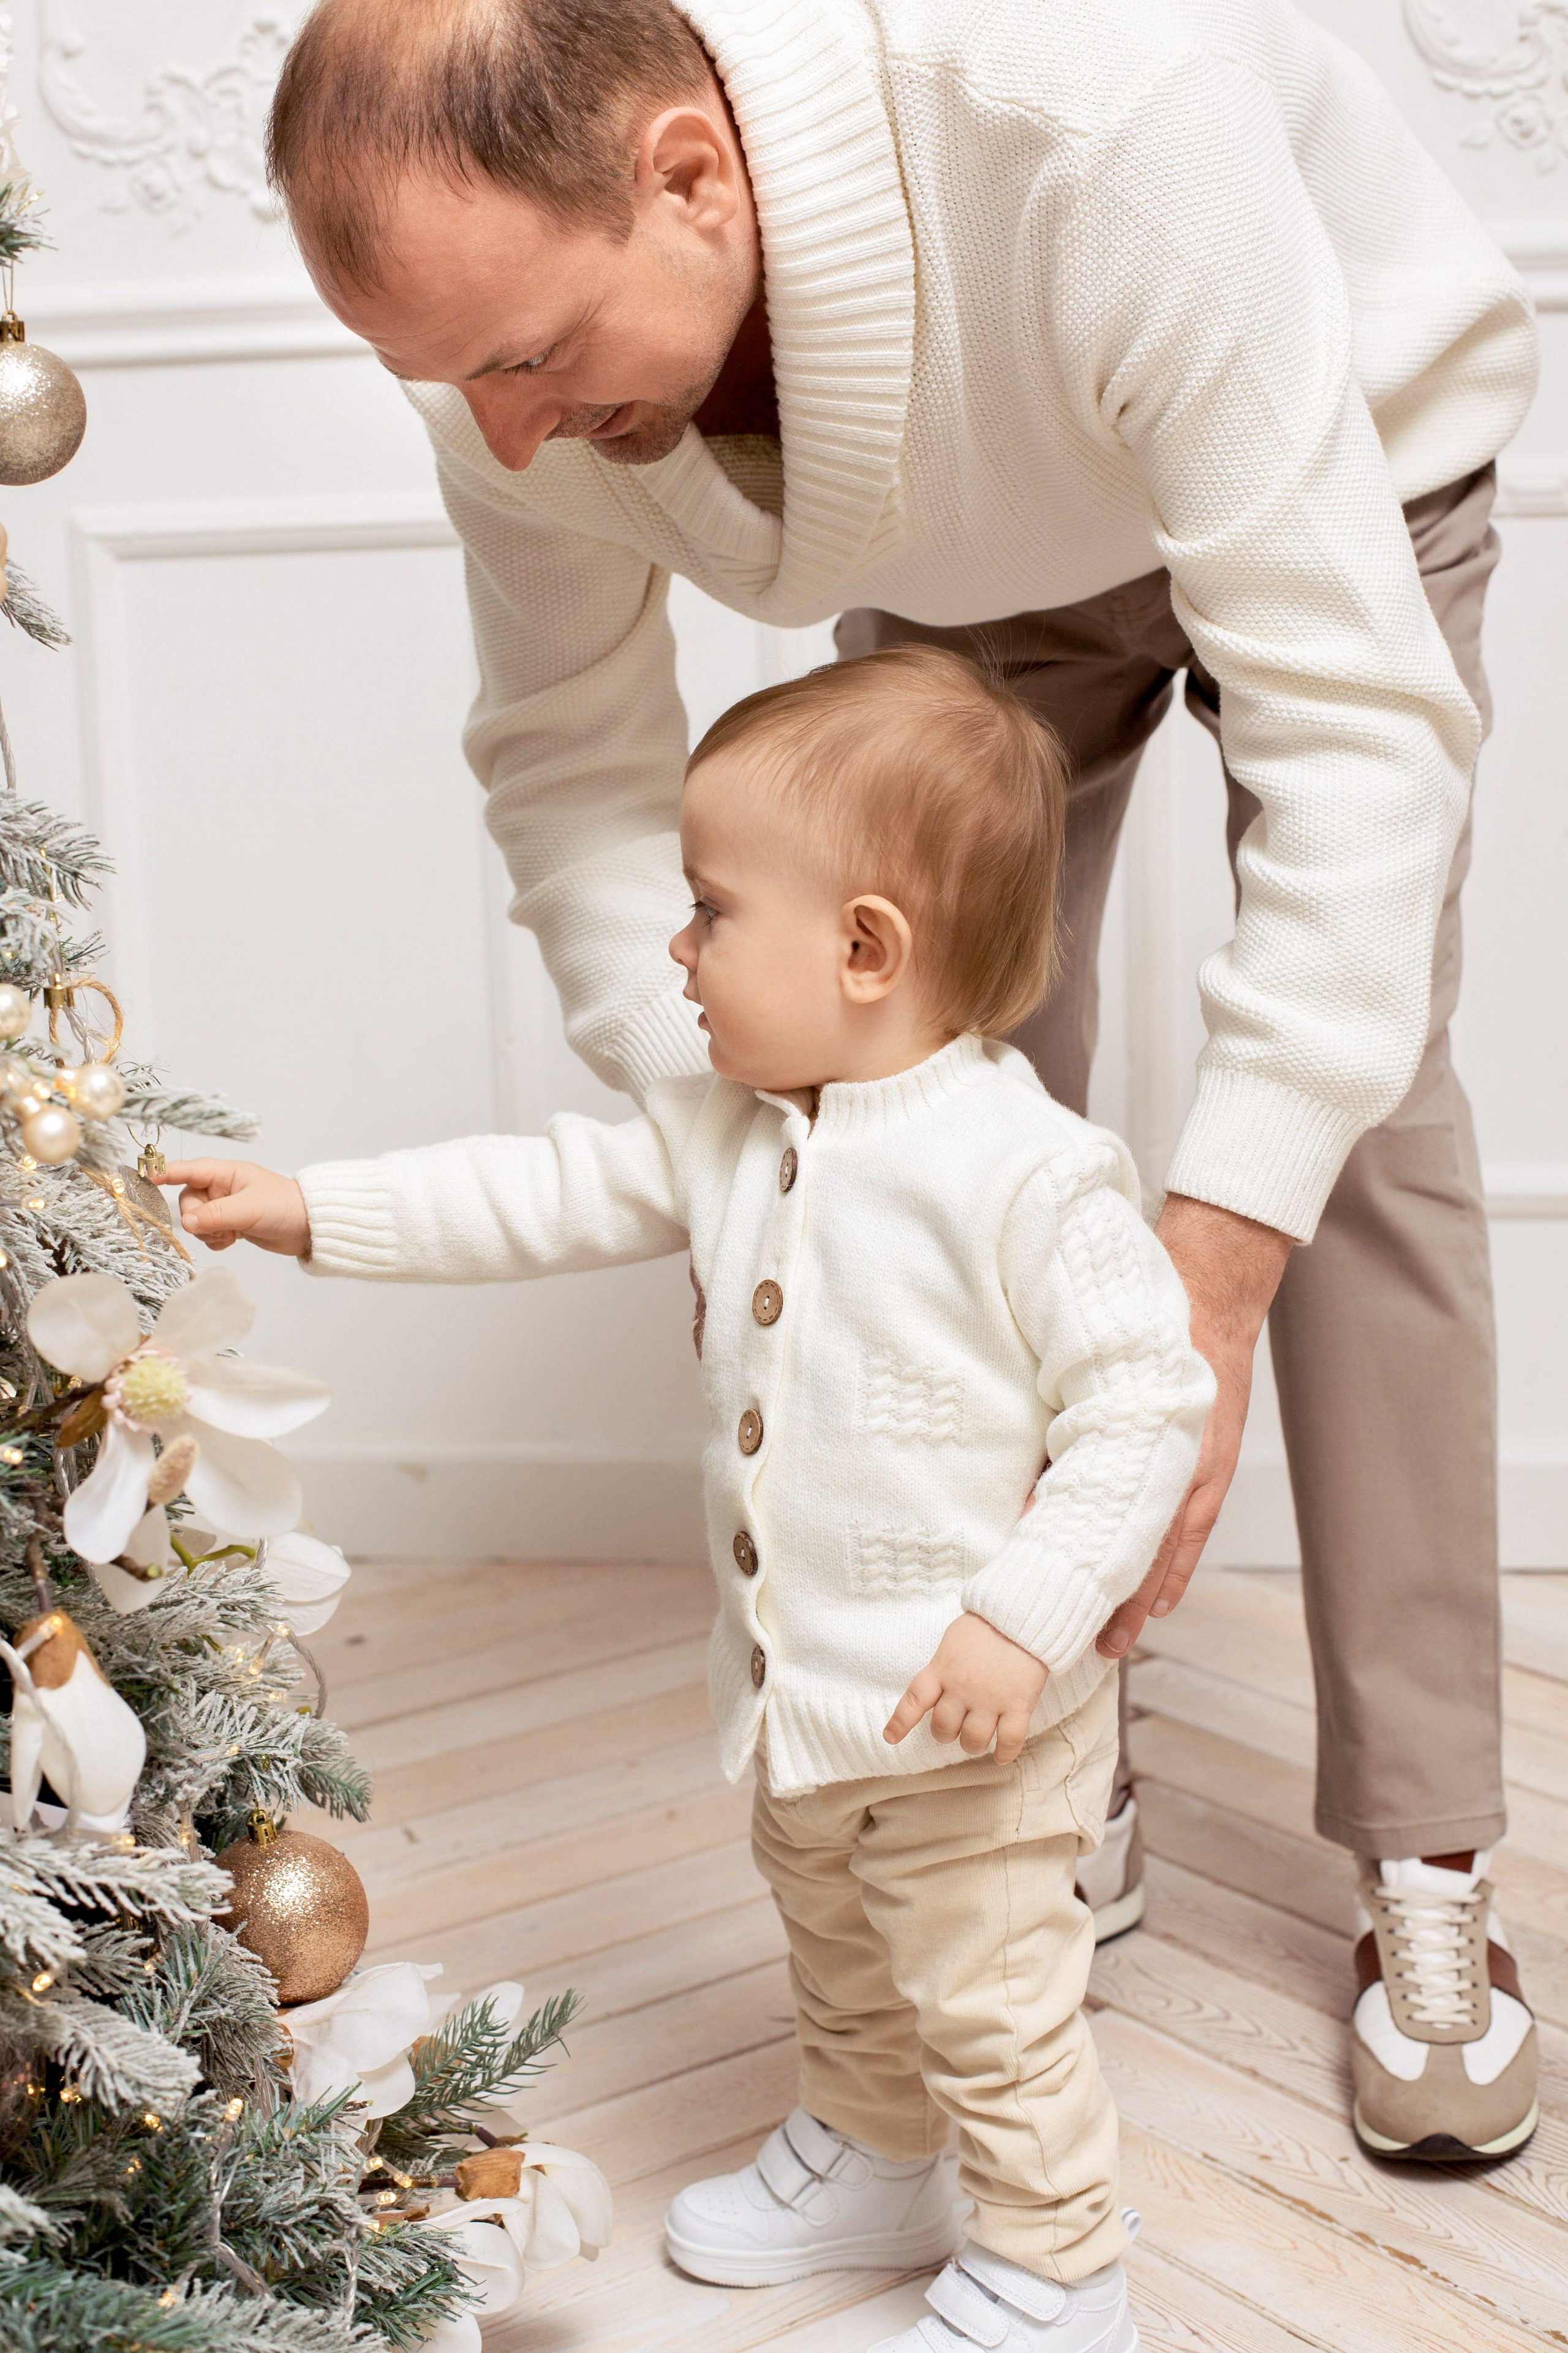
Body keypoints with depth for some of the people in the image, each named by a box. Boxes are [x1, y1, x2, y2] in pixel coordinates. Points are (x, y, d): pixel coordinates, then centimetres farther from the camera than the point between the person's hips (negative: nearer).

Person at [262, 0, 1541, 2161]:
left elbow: (1356, 724, -45)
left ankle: (1426, 1869, -2)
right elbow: (574, 761, -17)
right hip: (974, 553, 4)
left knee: (1362, 1116, -12)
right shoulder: (522, 306, -30)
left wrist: (1215, 1274, -49)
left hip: (1338, 468, -3)